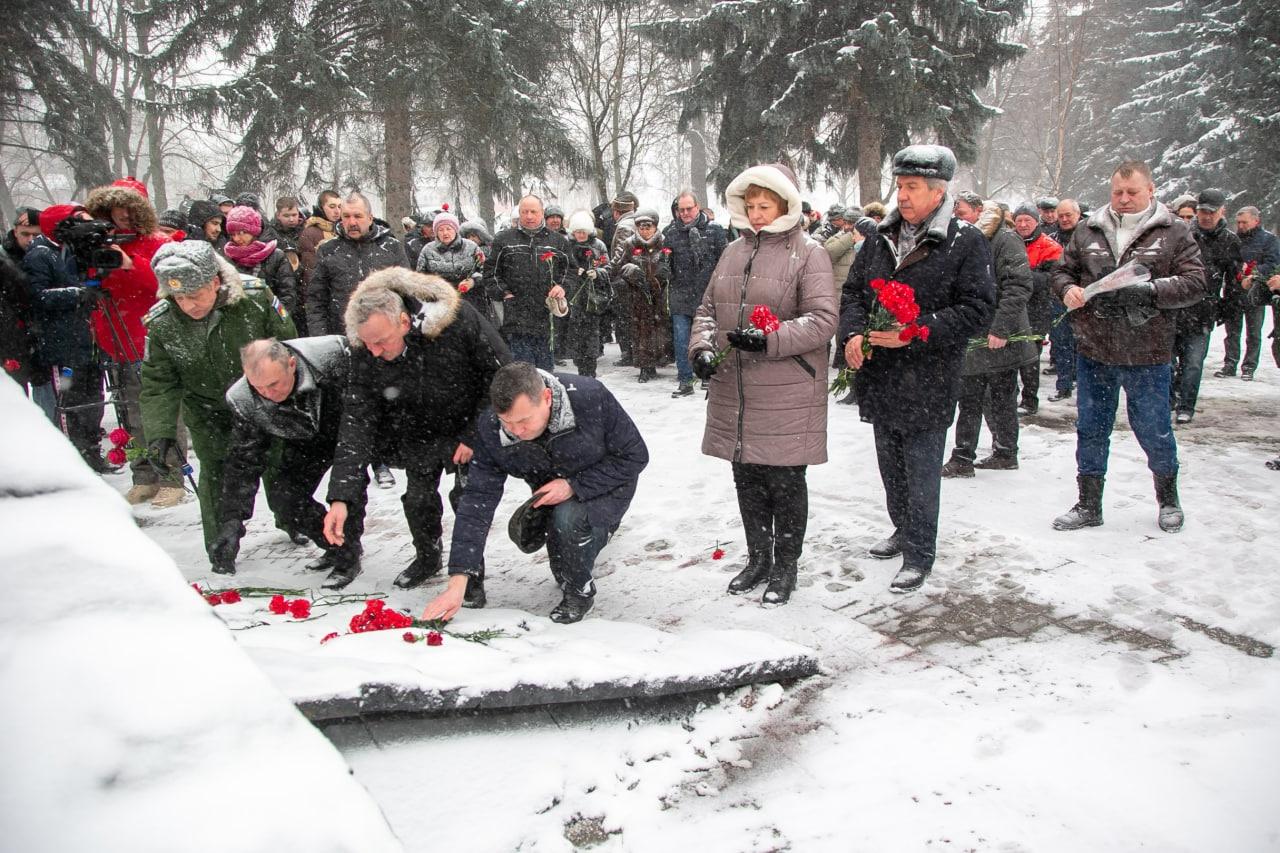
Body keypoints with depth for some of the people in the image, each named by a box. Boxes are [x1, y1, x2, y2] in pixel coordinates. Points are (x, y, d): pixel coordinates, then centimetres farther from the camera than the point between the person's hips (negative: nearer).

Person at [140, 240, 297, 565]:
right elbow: (158, 387, -16)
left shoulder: (256, 299, -27)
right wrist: (160, 436, -29)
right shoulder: (162, 325, -21)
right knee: (216, 477, -1)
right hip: (208, 414, 0)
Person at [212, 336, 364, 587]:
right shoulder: (243, 401, -25)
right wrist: (230, 522, -25)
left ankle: (348, 556, -9)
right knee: (284, 498, -10)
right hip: (306, 442, 4)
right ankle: (335, 545, 15)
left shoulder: (333, 353, -37)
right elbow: (242, 463, -18)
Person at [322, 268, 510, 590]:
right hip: (420, 434, 3)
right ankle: (426, 558, 32)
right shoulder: (365, 351, -24)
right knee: (418, 498, 3)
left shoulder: (459, 320, -35)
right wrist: (340, 497, -32)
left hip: (471, 428, -3)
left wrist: (475, 436, -19)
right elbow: (357, 420, -23)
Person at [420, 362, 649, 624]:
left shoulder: (590, 397, -34)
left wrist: (574, 485, -31)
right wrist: (459, 579, -32)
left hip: (606, 486, -5)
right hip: (552, 493, 5)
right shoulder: (489, 427, -23)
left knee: (569, 518, -31)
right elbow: (478, 498, -25)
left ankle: (580, 593, -4)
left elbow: (634, 456, -21)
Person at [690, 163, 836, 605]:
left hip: (786, 394, -6)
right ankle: (758, 558, 31)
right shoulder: (734, 251, 13)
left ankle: (785, 566, 21)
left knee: (785, 482, 4)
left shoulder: (809, 252, -6)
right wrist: (701, 347, -3)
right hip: (734, 391, 6)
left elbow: (822, 320, -14)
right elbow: (707, 309, 16)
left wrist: (769, 339, -25)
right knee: (747, 478, 15)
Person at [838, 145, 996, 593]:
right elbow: (853, 291, 13)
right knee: (891, 467, 20)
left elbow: (976, 311, -13)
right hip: (879, 376, 6)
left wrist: (916, 333, -23)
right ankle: (905, 529, 40)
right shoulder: (881, 237, 9)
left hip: (927, 382, -6)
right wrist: (853, 333, -7)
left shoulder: (966, 242, -8)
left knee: (921, 473, 1)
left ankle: (919, 554, 15)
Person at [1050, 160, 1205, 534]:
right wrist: (1068, 289, -9)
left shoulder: (1174, 232, 0)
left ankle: (1168, 499, 32)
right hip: (1093, 351, 3)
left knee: (1154, 432, 8)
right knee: (1091, 430, 10)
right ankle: (1089, 505, 23)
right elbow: (1062, 271, 13)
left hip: (1147, 356, -2)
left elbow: (1194, 284, -7)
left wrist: (1148, 290, -22)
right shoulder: (1088, 231, 7)